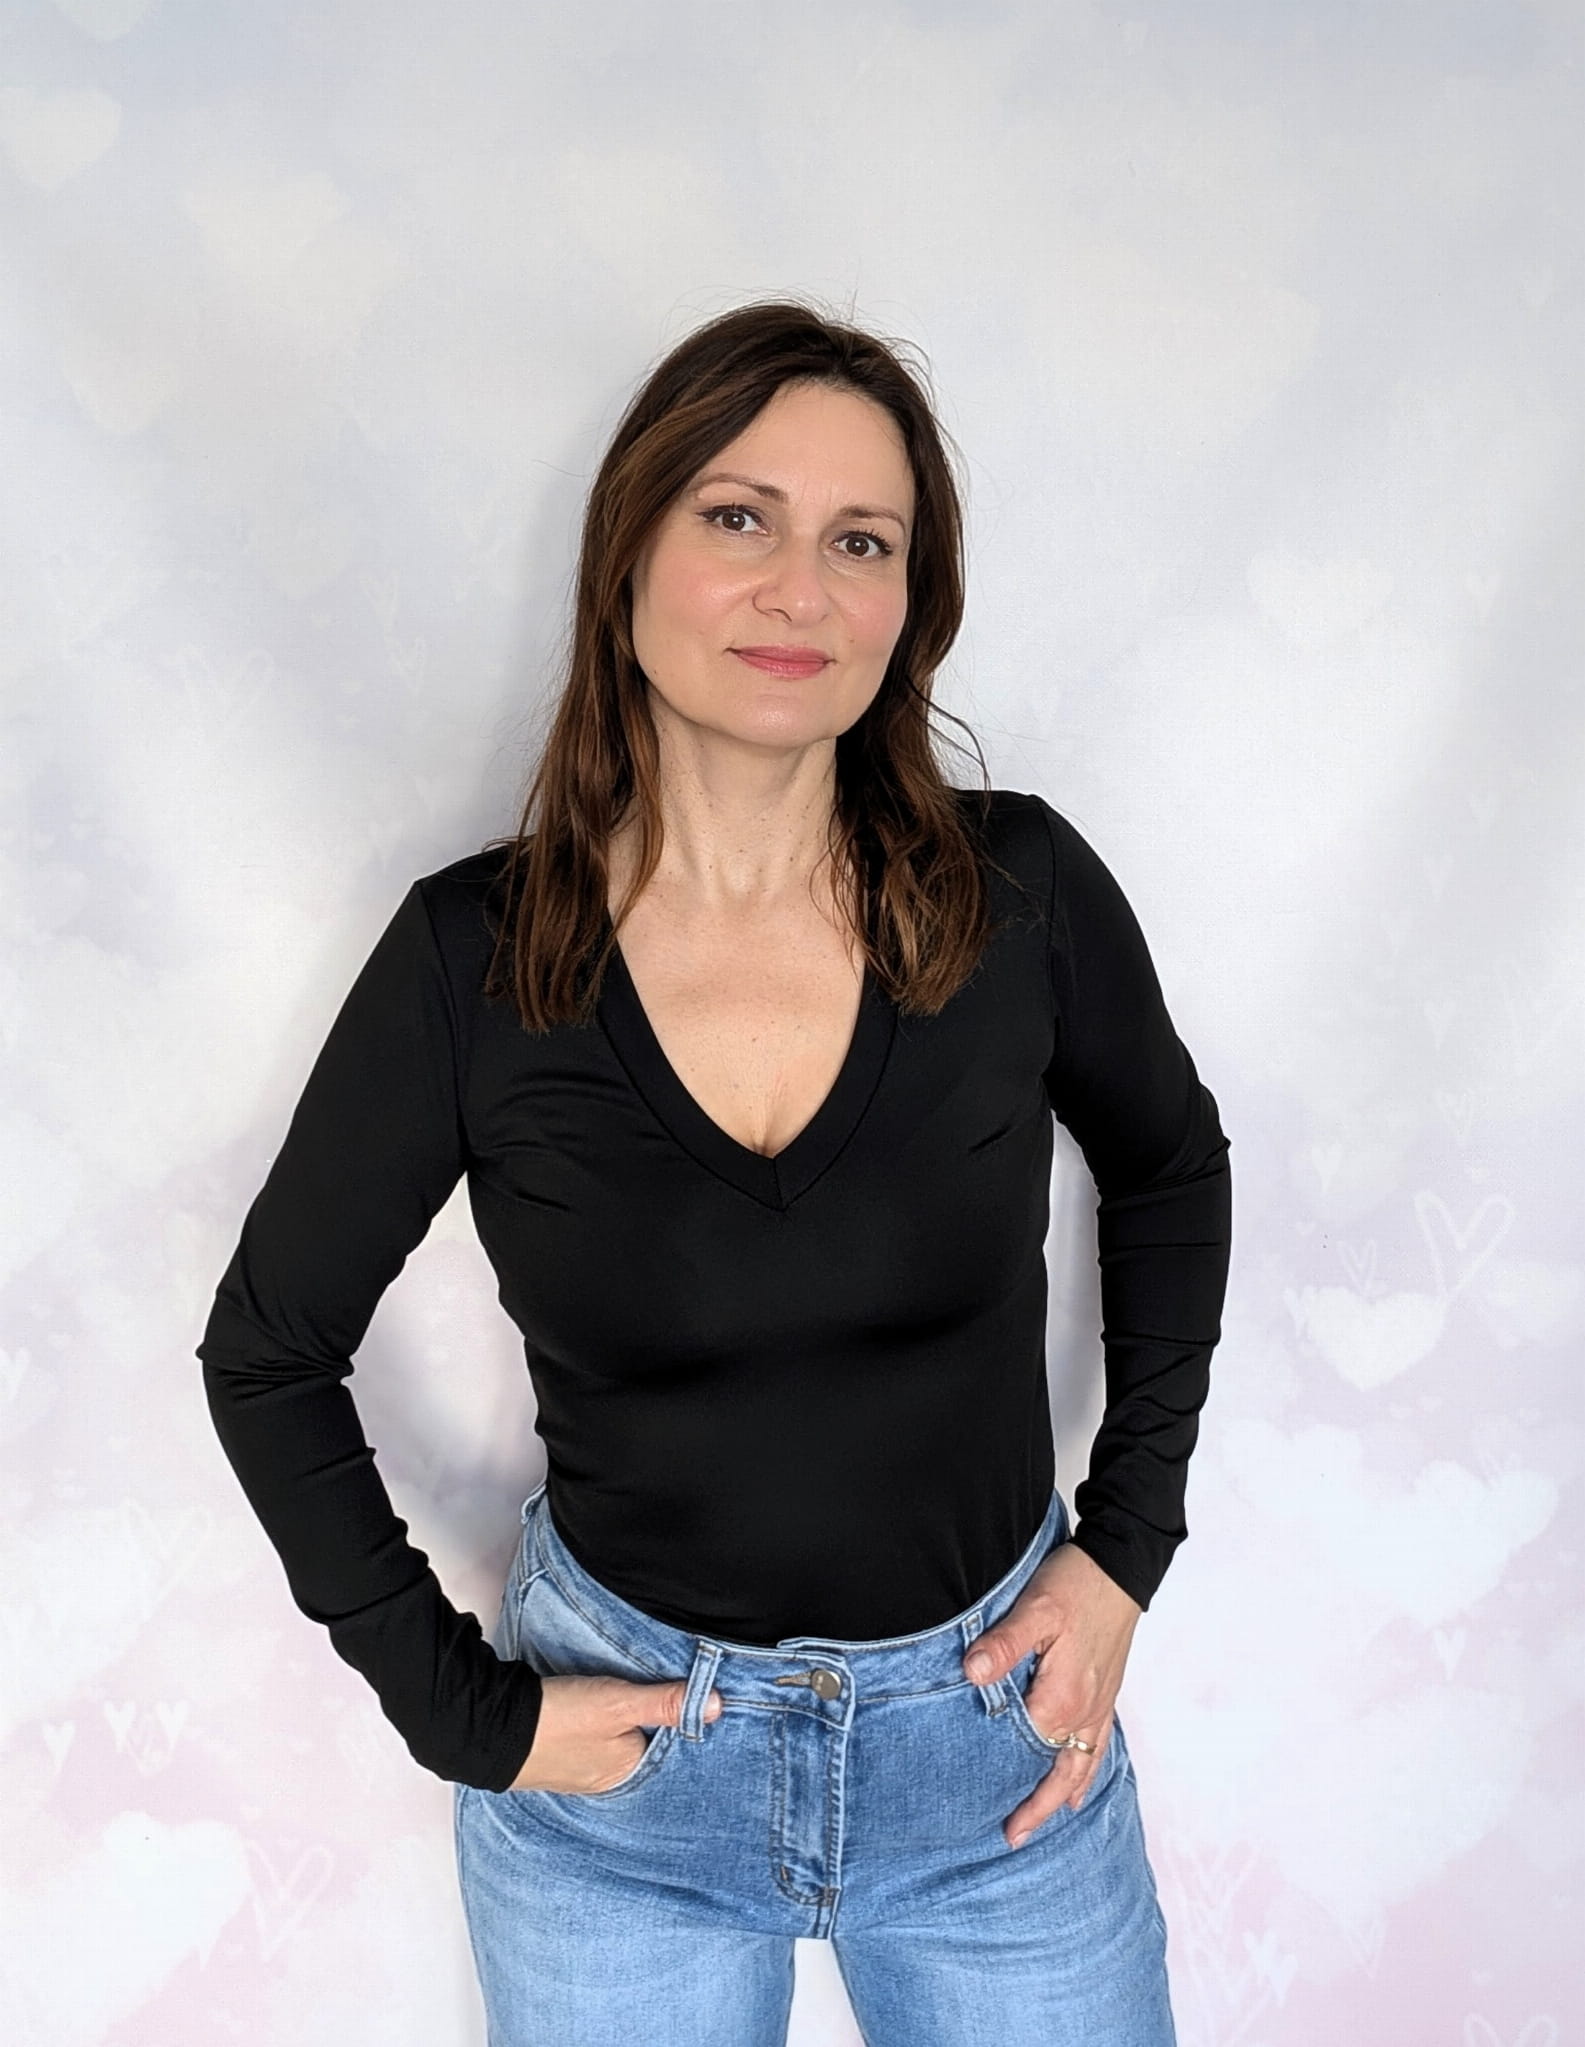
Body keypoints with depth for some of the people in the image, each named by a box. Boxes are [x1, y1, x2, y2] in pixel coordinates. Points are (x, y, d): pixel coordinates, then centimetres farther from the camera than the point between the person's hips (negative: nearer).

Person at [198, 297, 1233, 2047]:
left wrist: (1126, 1546, 1)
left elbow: (1168, 1170, 5)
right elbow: (265, 1352, -3)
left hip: (998, 1731, 1)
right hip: (621, 1769, 0)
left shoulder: (1023, 891, -14)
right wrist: (464, 1709, -5)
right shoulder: (469, 954, -15)